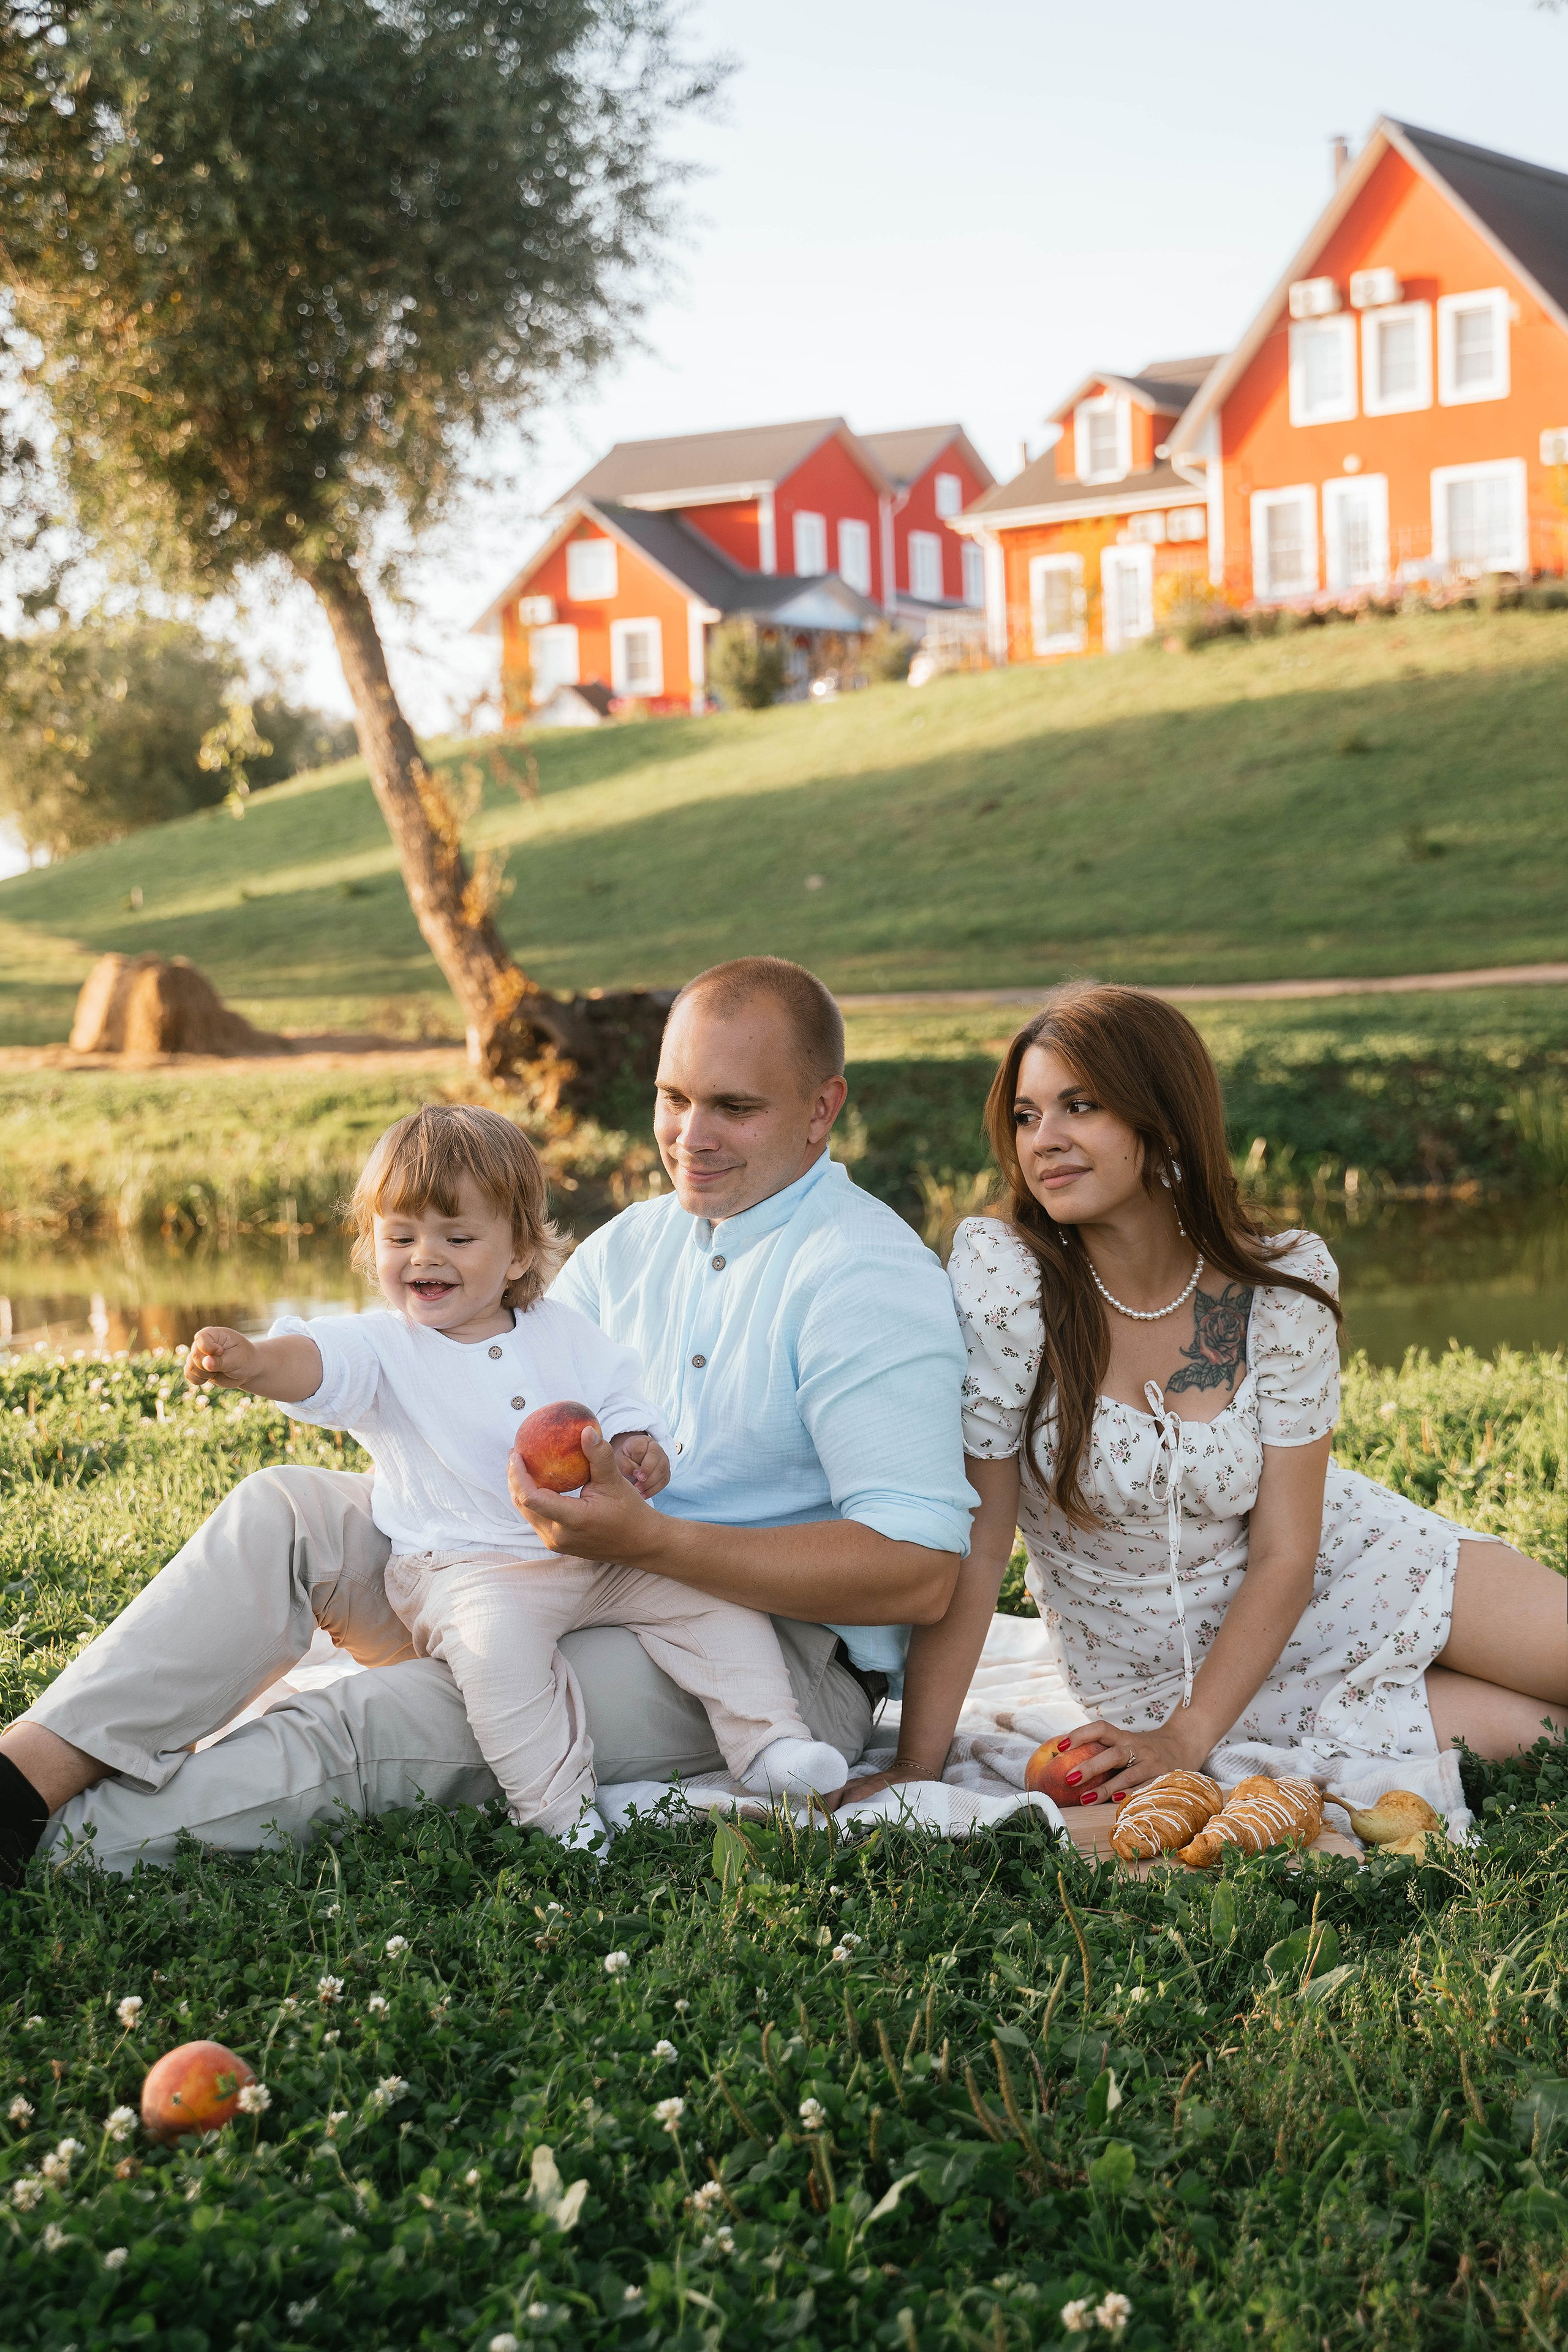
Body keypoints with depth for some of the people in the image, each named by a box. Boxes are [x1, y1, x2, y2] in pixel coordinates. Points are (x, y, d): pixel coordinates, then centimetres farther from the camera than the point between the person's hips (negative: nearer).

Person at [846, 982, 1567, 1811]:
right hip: (1156, 1670, -2)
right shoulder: (999, 1276, -23)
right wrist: (916, 1768, -24)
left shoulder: (1286, 1282, -16)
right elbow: (973, 1540, -21)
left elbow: (1285, 1551, -13)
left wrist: (1186, 1738, -23)